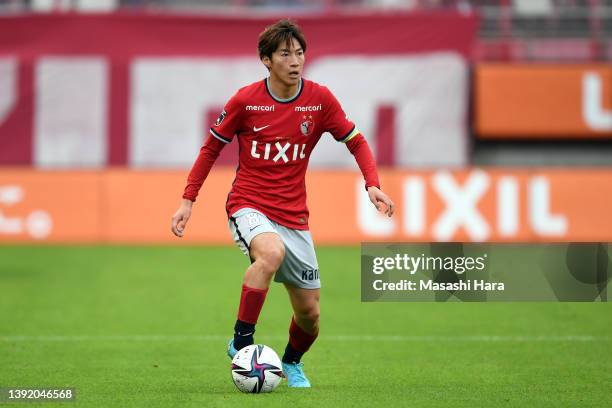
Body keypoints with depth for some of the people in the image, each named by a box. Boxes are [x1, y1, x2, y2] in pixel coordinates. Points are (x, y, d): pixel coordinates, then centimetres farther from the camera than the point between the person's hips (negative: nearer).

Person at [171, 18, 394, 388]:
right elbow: (212, 147, 5)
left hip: (294, 216, 3)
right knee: (271, 253, -38)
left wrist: (373, 185, -9)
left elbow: (356, 141, 7)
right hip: (249, 206, -3)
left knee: (309, 313, 4)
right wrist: (188, 200, 2)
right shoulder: (245, 101, -7)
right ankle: (242, 341, -26)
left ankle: (292, 362, 37)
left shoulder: (319, 98, -3)